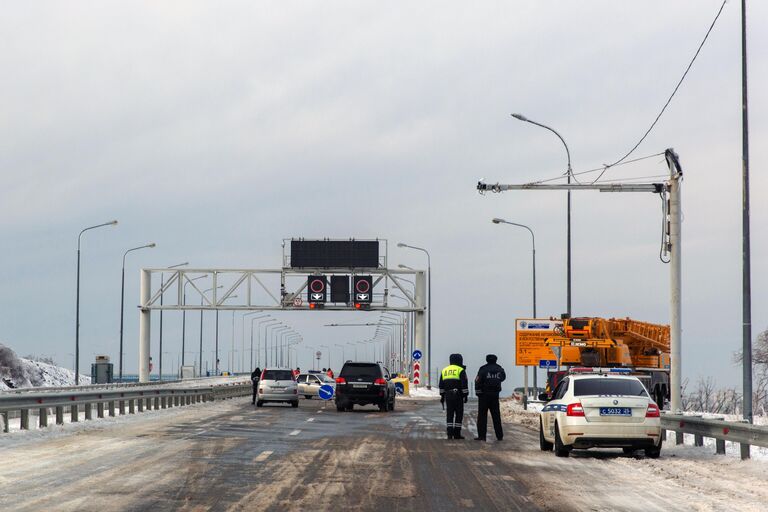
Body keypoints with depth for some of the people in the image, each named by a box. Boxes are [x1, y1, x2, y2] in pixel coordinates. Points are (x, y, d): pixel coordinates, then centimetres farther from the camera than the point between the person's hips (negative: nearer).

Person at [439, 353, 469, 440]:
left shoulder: (444, 370, 12)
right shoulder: (460, 370, -5)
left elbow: (441, 385, 15)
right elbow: (464, 384, -11)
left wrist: (442, 396, 20)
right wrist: (466, 395, -7)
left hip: (448, 395, 4)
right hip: (458, 395, -4)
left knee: (449, 415, 4)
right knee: (459, 414, 4)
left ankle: (450, 434, -5)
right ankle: (457, 434, 3)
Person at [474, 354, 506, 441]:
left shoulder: (483, 369, -9)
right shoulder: (499, 369, 3)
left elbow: (478, 381, -10)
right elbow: (503, 378, 22)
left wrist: (478, 393, -2)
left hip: (484, 395, -4)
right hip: (495, 395, 4)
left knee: (482, 415, -1)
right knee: (496, 416, 11)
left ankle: (482, 435, -6)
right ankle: (499, 436, 13)